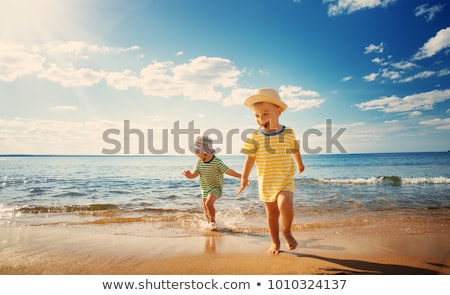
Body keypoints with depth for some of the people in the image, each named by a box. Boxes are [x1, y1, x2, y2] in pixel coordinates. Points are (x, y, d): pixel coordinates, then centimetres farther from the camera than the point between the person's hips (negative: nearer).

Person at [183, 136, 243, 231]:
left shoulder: (217, 162, -20)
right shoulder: (199, 162, -5)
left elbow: (227, 171, -16)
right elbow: (196, 173, -4)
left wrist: (241, 176, -18)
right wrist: (190, 175, -27)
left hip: (216, 187, -6)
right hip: (205, 188, 6)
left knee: (209, 202, -27)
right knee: (206, 208, 16)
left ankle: (213, 222, -9)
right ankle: (210, 223, 40)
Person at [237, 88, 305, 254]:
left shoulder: (289, 133, -5)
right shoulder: (255, 137, -7)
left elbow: (295, 151, 13)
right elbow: (250, 158, -3)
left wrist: (300, 164, 30)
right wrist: (244, 178, -5)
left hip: (286, 180, -1)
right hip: (266, 182, 1)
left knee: (285, 205, -24)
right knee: (271, 212, 10)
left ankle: (287, 231, 7)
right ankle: (275, 242, 29)